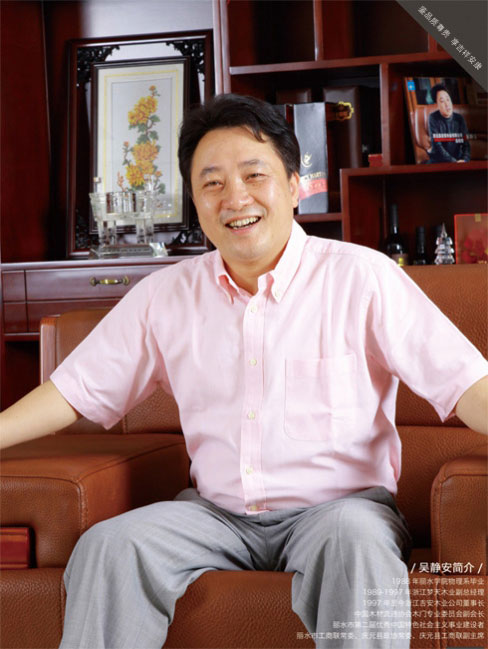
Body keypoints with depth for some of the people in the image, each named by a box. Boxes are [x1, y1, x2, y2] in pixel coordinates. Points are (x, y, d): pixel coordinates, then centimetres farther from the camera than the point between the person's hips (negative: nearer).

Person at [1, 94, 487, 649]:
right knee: (107, 546, -22)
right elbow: (78, 388, 13)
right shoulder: (163, 296, 8)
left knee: (355, 534, -36)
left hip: (338, 503, -3)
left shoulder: (361, 277, -3)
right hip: (217, 514, 3)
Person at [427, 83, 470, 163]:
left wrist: (465, 159, -20)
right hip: (438, 162, -3)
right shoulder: (433, 118, -7)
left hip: (457, 159, 3)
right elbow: (437, 145, -13)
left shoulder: (459, 118, 3)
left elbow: (465, 143, 0)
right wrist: (454, 162, -20)